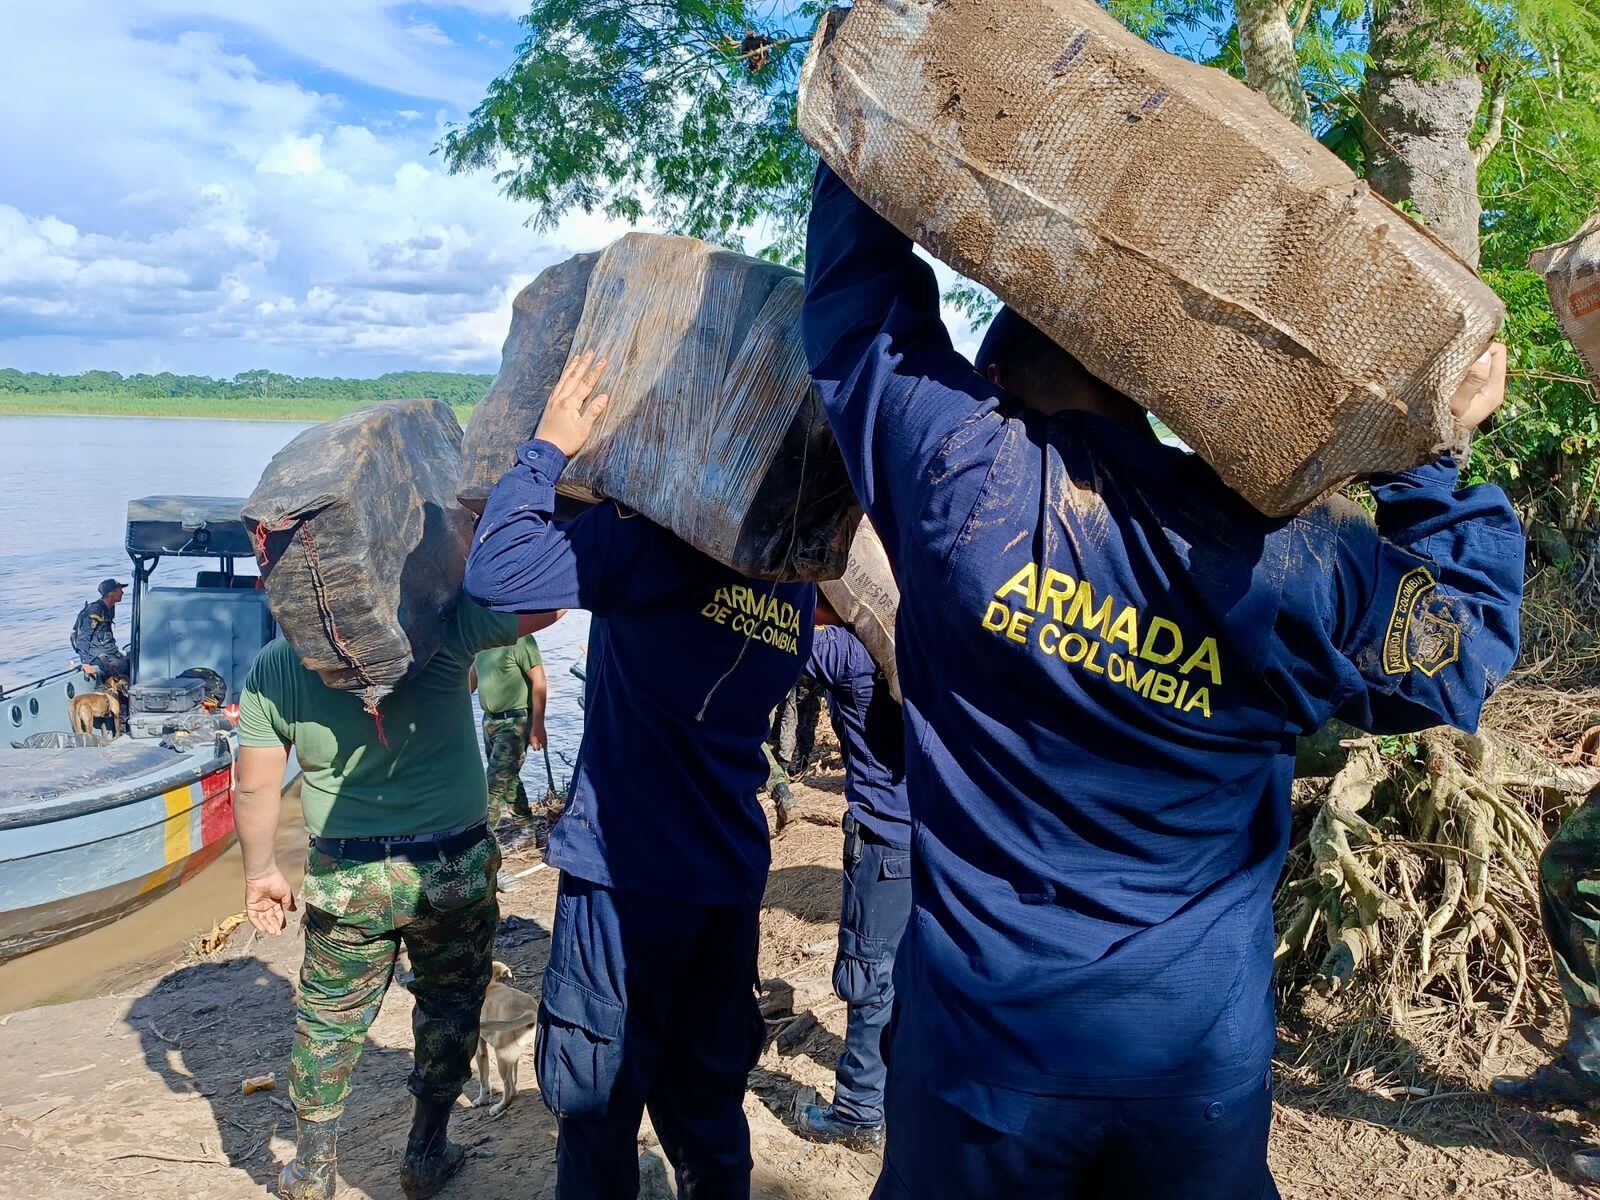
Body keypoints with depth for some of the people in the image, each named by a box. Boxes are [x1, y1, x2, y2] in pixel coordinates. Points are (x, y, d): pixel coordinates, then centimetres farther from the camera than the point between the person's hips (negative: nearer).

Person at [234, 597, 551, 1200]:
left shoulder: (271, 667, -6)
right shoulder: (441, 622, -16)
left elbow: (255, 787, -1)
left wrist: (260, 871, 13)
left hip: (345, 879, 2)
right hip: (453, 870, -1)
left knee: (329, 1019, 20)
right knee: (448, 1007, 20)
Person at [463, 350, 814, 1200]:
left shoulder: (657, 540, -14)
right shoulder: (794, 584, 8)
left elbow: (498, 573, -20)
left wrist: (549, 448, -9)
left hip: (628, 874, -7)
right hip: (732, 881, 7)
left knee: (599, 1107, 8)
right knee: (707, 1108, 19)